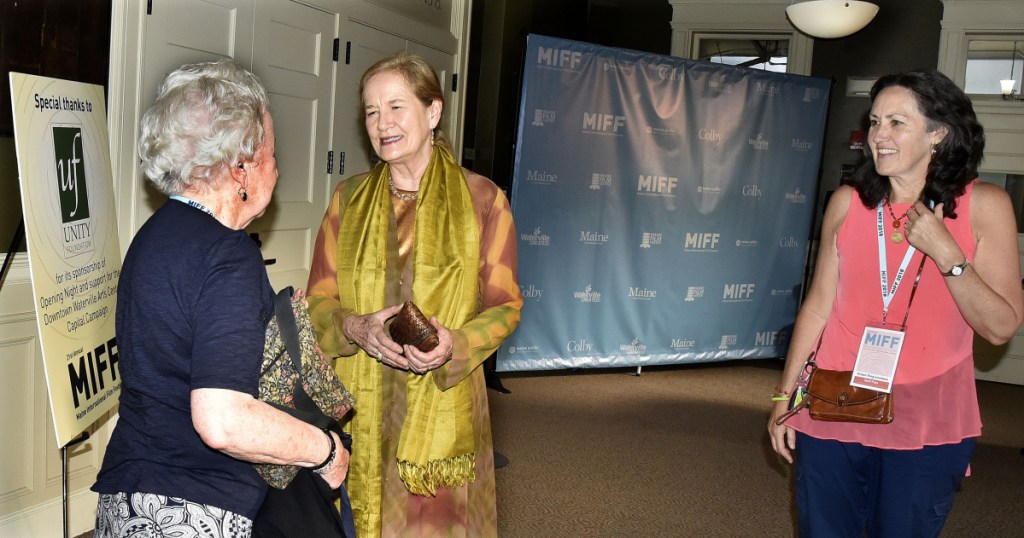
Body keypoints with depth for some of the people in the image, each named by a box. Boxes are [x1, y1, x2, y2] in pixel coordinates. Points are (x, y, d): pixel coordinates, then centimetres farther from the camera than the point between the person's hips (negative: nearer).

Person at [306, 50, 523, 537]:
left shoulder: (481, 199, -1)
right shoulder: (348, 197, 8)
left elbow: (504, 305, 1)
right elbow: (319, 298, 7)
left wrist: (453, 344, -18)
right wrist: (358, 328, -15)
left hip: (440, 403, -2)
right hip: (357, 406, 2)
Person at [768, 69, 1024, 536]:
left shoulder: (984, 206, -6)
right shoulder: (848, 202, 0)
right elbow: (819, 304, 6)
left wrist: (945, 252, -19)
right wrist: (785, 396, 8)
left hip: (929, 427, -1)